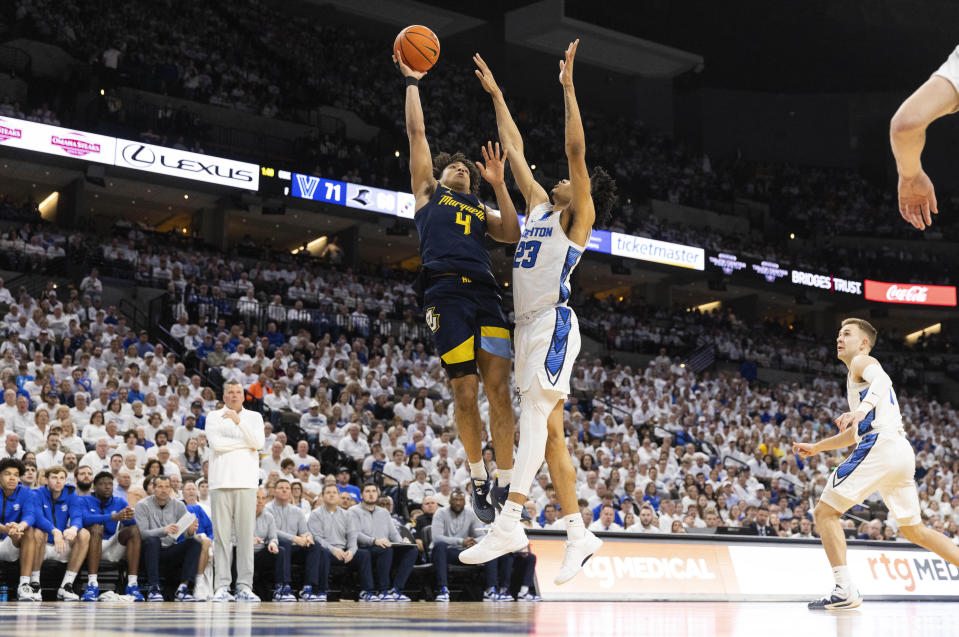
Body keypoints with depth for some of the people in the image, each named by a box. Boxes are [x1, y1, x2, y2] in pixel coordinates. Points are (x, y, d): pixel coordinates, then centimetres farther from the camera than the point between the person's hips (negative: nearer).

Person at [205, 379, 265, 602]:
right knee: (221, 534, -3)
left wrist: (238, 421, -14)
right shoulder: (214, 417, 11)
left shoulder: (254, 417, 14)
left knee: (246, 533, -2)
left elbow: (258, 442, -4)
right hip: (221, 481, -1)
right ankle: (222, 586, -1)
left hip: (246, 482, 1)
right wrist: (246, 443, -1)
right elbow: (215, 443, -7)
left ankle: (245, 586, -1)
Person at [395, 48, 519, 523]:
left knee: (499, 389, -7)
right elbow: (417, 132, 19)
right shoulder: (428, 192, 24)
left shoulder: (480, 210, 32)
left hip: (484, 293, 3)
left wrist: (498, 184, 12)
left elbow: (512, 235, 12)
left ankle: (506, 485, -3)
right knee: (465, 394, -5)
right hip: (446, 292, -3)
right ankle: (479, 480, 11)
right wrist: (412, 82, 21)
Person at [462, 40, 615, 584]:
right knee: (550, 431, 4)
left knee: (536, 409, -22)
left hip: (554, 321, -8)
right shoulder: (541, 206, 23)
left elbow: (576, 150, -9)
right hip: (528, 324, 8)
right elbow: (516, 148, 28)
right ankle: (579, 534, 7)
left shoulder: (580, 215, 4)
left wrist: (568, 86, -10)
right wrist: (496, 94, 30)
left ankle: (510, 522, -34)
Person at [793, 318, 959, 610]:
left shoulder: (861, 362, 5)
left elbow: (883, 380, -20)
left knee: (824, 512, -8)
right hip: (902, 452, 10)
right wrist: (816, 447, 37)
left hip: (881, 445, -10)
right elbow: (856, 433, 38)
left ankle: (845, 590, -17)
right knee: (914, 530, 19)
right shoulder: (860, 376, 32)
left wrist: (862, 408, -36)